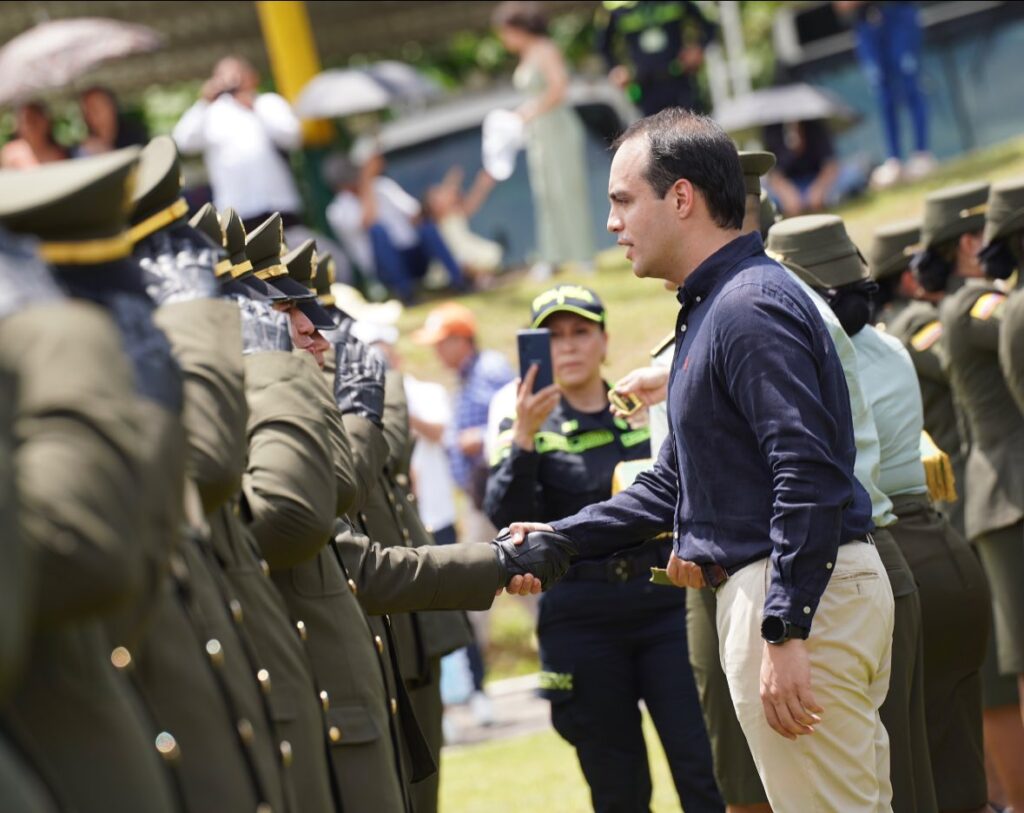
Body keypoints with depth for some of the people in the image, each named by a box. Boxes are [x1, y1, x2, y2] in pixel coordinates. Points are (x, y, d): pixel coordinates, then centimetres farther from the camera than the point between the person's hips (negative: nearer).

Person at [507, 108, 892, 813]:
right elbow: (675, 483, 27)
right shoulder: (710, 310, 20)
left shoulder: (750, 306, -14)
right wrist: (558, 541, 19)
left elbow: (809, 476, -23)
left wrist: (784, 635, -25)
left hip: (801, 594, -11)